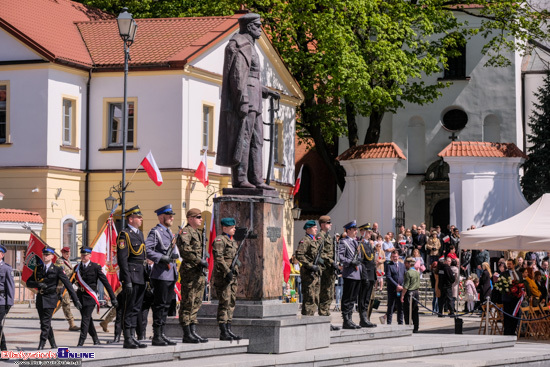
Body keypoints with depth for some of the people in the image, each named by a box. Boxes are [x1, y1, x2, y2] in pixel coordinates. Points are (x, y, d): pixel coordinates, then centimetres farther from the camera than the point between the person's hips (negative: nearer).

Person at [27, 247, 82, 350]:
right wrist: (38, 284, -15)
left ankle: (41, 346, -10)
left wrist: (75, 299, -7)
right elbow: (28, 283, 7)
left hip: (50, 299, -5)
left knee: (45, 323, -11)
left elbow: (67, 284, -4)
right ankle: (53, 344, 25)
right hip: (40, 298, 5)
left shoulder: (57, 269, -3)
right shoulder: (38, 268, 10)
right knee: (44, 323, 11)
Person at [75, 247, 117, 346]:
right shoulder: (77, 267, 8)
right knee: (87, 319, 11)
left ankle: (81, 342, -10)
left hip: (90, 297, -5)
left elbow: (105, 282, -4)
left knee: (86, 319, -11)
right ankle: (96, 340, 26)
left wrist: (113, 298, -5)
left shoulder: (95, 267, -5)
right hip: (80, 296, 5)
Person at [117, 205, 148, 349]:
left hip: (141, 278, 9)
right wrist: (127, 281, -19)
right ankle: (127, 340, -2)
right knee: (128, 308, -5)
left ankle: (132, 337, 15)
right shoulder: (124, 235, -10)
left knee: (136, 308, 11)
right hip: (131, 276, -9)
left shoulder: (140, 234, 17)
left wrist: (146, 278, 19)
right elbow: (122, 259, -14)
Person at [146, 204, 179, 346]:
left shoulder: (170, 232, 19)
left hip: (171, 275, 9)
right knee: (160, 305, -7)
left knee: (166, 305, 12)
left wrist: (174, 255, 6)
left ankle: (162, 334, 17)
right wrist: (163, 258, -22)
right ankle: (156, 337, -4)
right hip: (161, 275, -9)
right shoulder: (155, 232, -9)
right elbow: (147, 250, -19)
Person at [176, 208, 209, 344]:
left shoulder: (198, 233, 20)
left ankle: (193, 332, 16)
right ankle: (187, 334, -5)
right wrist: (200, 261, -23)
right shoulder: (185, 232, -10)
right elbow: (184, 249, -24)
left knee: (196, 303, 11)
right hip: (189, 271, -10)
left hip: (199, 272, 10)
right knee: (188, 303, -6)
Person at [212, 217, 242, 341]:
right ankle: (223, 332, -9)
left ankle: (228, 330, 14)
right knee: (224, 304, -9)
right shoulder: (219, 240, -9)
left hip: (232, 276, 9)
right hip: (223, 276, -9)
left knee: (231, 303, 10)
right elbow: (218, 257, -18)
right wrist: (227, 271, -23)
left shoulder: (233, 241, 20)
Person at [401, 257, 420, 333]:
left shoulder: (408, 273, -13)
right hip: (416, 292, 8)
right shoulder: (417, 273, 11)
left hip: (409, 292, -8)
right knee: (415, 311, 10)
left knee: (407, 312, -3)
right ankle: (415, 328, 11)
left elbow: (406, 286, -16)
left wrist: (402, 295, -13)